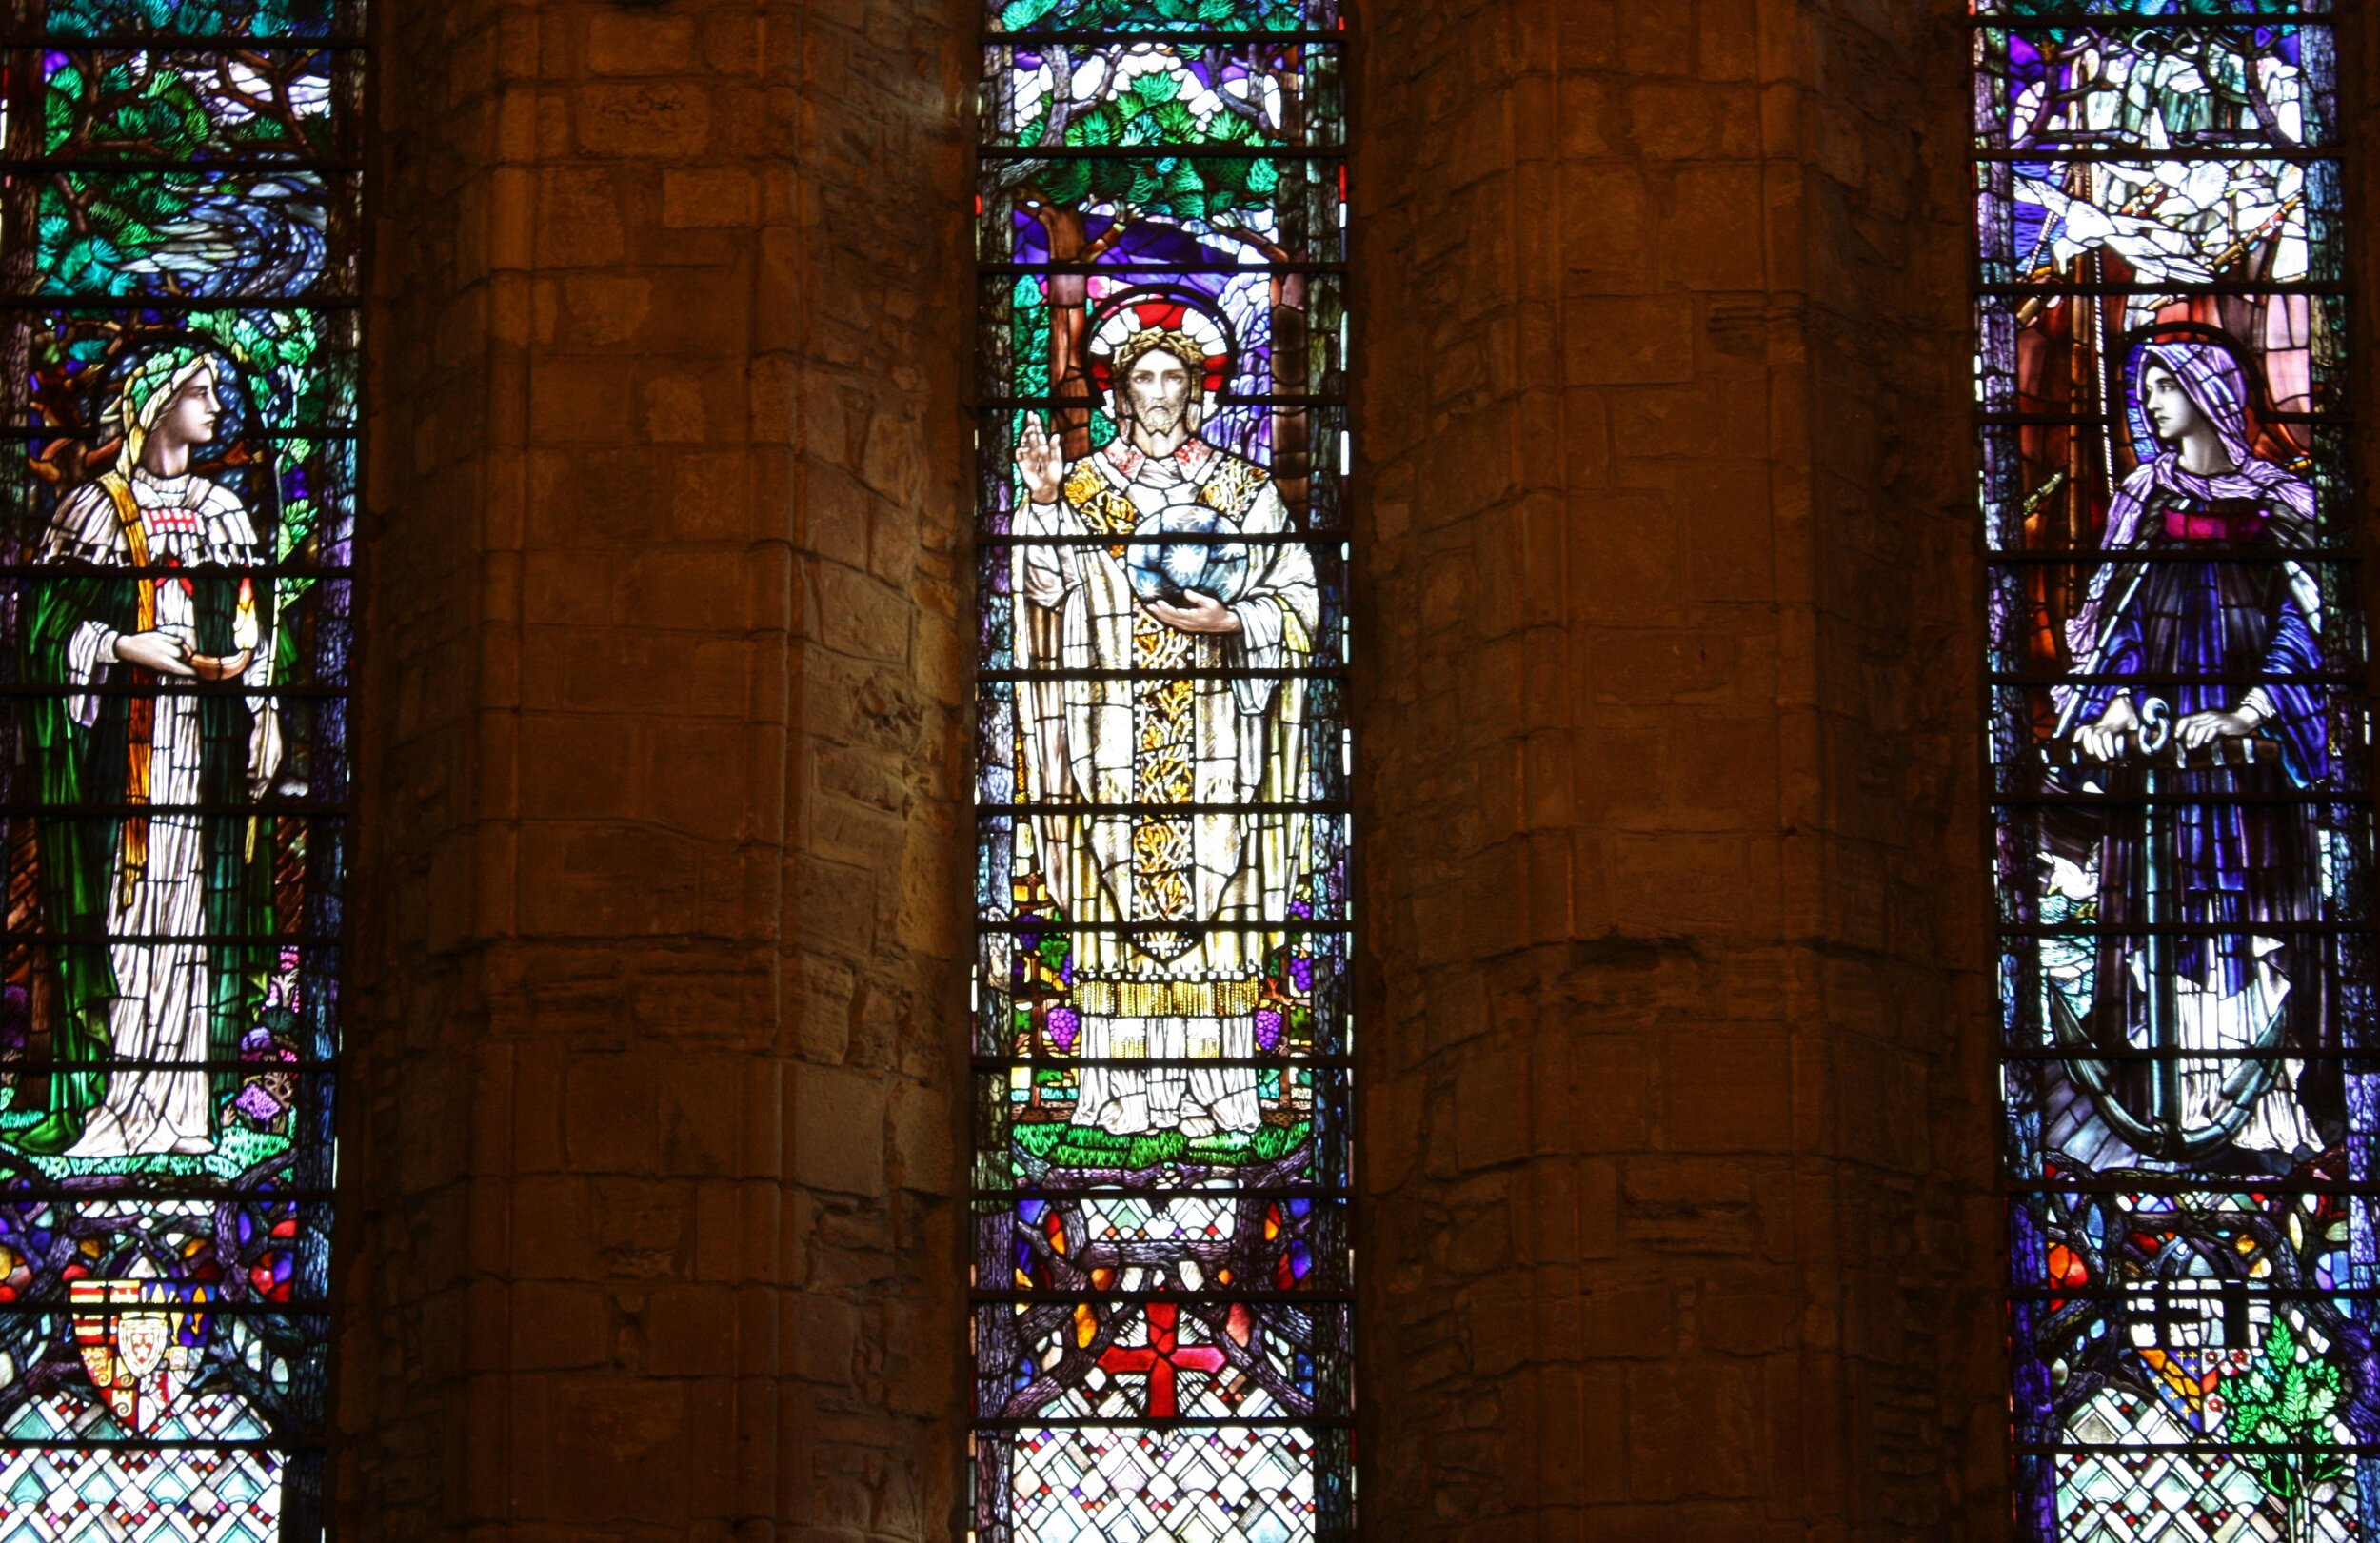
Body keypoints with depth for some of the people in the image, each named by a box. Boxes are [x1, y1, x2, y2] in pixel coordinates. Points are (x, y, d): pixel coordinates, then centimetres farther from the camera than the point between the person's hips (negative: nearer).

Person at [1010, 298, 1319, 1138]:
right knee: (1117, 898, -3)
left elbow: (1296, 598, 6)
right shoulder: (1083, 484, 11)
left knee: (1212, 878, -5)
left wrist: (1229, 621, -10)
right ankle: (1123, 1093, -2)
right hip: (1114, 730, 1)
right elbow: (1050, 587, -1)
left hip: (1213, 729, 0)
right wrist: (1043, 501, -13)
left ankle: (1210, 1095, -3)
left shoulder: (1243, 488, 9)